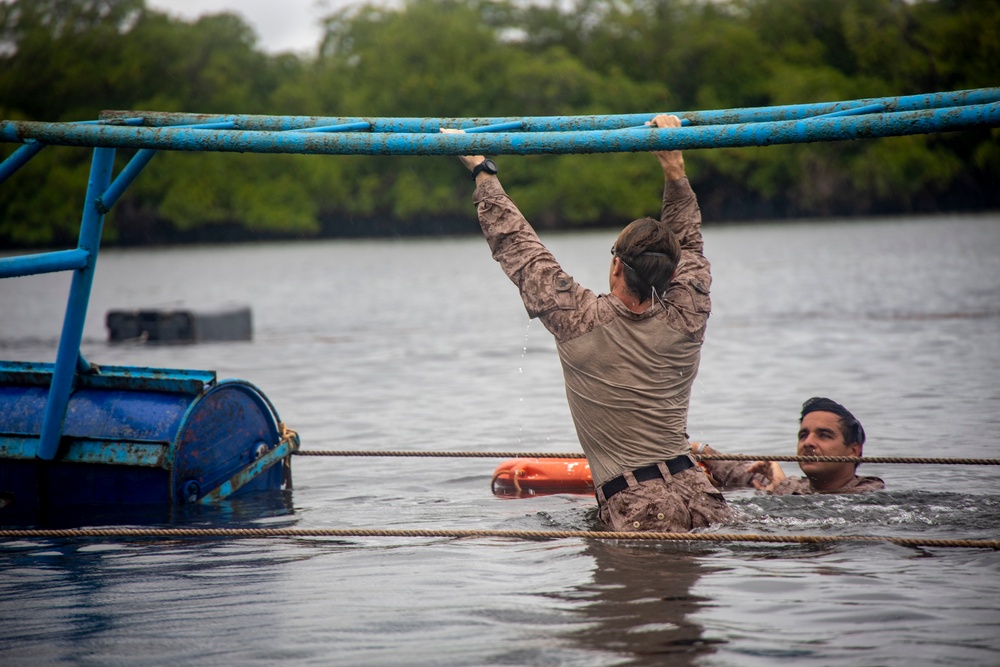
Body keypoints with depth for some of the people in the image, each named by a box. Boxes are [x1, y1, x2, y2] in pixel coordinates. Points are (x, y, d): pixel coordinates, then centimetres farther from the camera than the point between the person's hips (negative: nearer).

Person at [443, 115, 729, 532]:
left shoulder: (579, 321, -7)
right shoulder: (688, 320, 3)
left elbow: (517, 247, 2)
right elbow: (689, 243, 21)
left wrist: (481, 170, 12)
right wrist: (674, 165, 23)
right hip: (698, 496, 5)